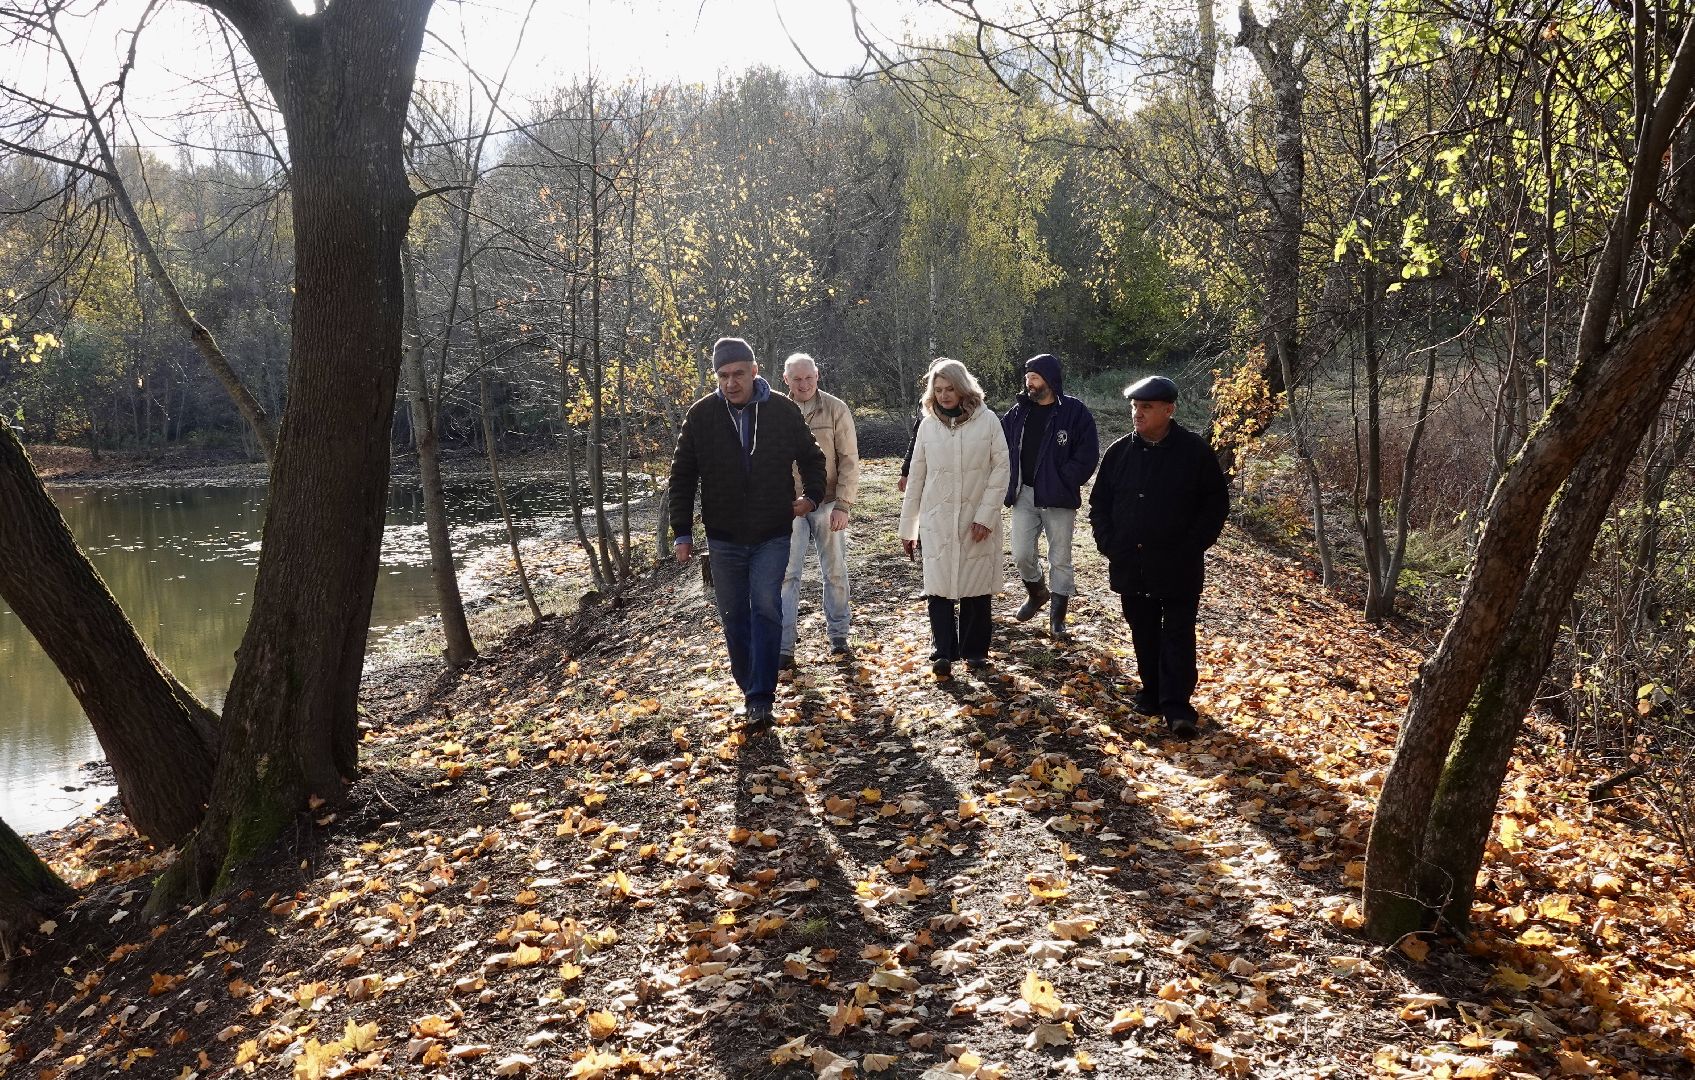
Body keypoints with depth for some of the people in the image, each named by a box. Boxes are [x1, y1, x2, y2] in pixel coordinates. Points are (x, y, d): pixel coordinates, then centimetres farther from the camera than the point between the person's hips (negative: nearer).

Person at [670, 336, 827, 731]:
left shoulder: (784, 411, -5)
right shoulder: (701, 415, -4)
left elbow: (811, 457, 10)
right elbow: (682, 476, 3)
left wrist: (812, 495, -8)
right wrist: (682, 533, 1)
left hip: (773, 535, -2)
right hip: (724, 537, 2)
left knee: (766, 607, -12)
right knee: (734, 616, 9)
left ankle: (761, 698, -7)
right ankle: (751, 688, 26)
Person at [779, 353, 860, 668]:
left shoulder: (836, 409, -5)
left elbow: (849, 461, -5)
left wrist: (843, 505, -11)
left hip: (828, 504, -1)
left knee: (835, 572, 8)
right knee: (787, 575, -2)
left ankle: (839, 636, 22)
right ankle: (784, 647, 2)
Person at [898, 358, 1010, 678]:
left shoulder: (986, 420, -4)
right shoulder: (928, 425, 3)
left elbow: (1000, 468, -5)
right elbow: (916, 478, 7)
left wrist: (986, 515, -12)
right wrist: (907, 527, 8)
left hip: (977, 520, -2)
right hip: (936, 520, 2)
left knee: (976, 586, 6)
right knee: (939, 587, -2)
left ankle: (975, 650, 18)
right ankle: (943, 652, 4)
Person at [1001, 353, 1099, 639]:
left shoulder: (1075, 412, -7)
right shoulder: (1018, 412, 6)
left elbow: (1087, 457, -9)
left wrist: (1062, 484, -13)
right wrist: (1010, 484, 2)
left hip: (1058, 497, -3)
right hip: (1024, 495, 4)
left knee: (1060, 558, 5)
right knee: (1021, 555, 2)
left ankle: (1058, 616, 17)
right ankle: (1036, 592, 32)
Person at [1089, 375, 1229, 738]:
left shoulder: (1195, 451, -6)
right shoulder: (1119, 452, 4)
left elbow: (1216, 502, -3)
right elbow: (1099, 502, 12)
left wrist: (1193, 547, -9)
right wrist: (1108, 543, 1)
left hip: (1178, 567, -4)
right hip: (1130, 565, 4)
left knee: (1178, 635, -2)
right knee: (1144, 634, 13)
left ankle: (1176, 705, -1)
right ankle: (1152, 692, 25)